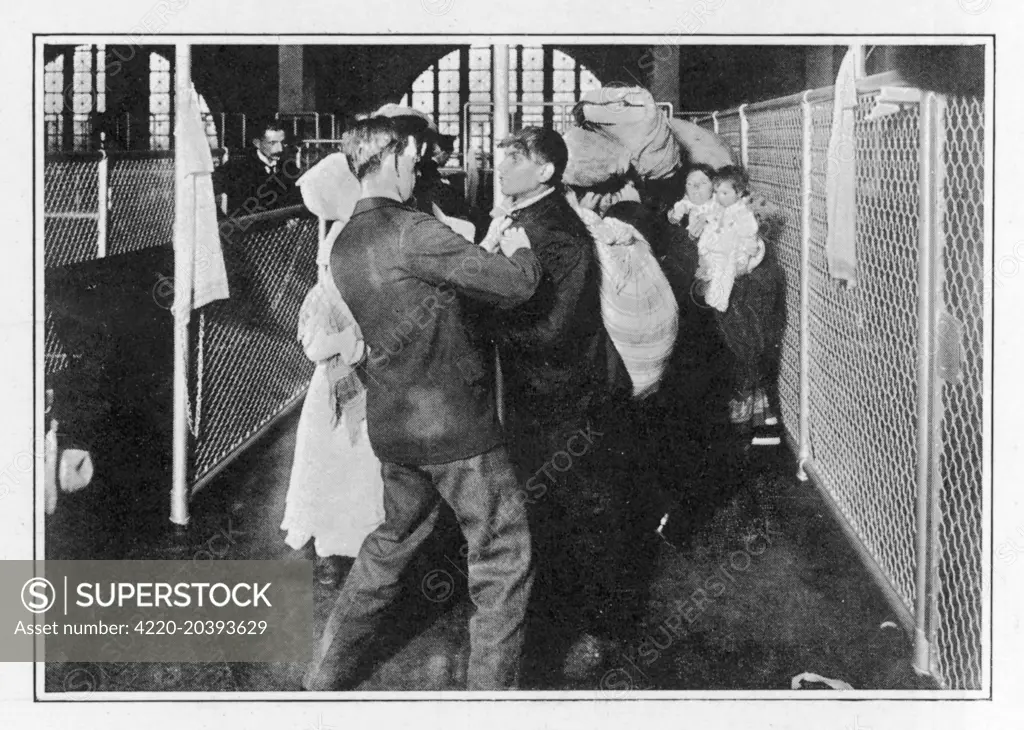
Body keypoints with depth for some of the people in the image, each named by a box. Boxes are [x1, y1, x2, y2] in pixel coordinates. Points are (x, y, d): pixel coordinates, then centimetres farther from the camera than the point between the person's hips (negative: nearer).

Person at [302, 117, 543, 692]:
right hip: (455, 423, -8)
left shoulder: (345, 246, 9)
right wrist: (520, 251, 4)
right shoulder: (410, 231, -18)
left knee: (395, 540, 24)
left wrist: (487, 249, 17)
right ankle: (492, 688, 8)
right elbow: (514, 285, -18)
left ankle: (329, 676, 29)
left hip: (394, 424, 9)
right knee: (504, 555, 4)